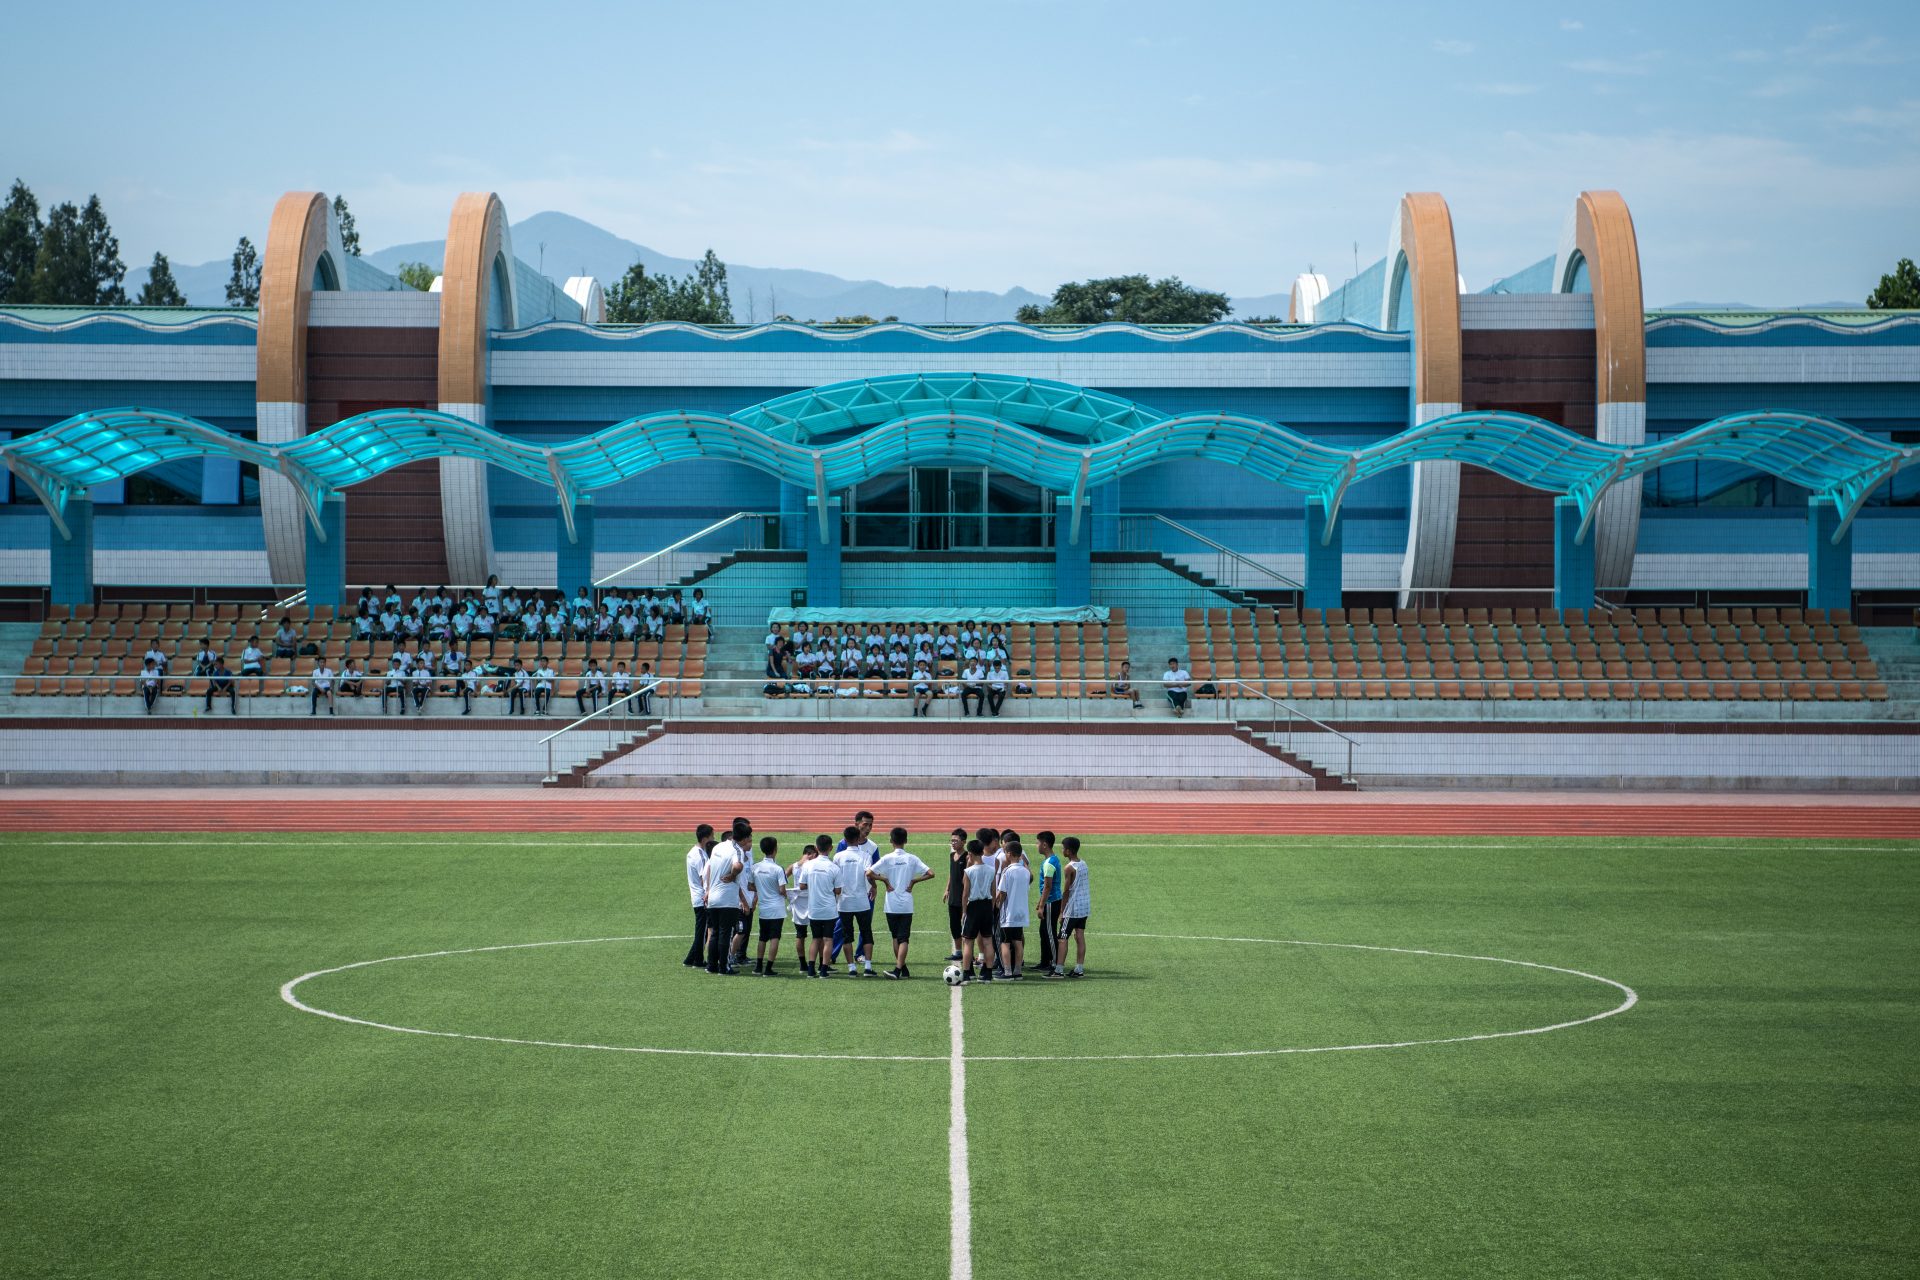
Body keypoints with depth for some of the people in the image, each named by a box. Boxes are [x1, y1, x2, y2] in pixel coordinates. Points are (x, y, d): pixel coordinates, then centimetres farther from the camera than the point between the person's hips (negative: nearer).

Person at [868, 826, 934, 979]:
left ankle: (904, 970, 18)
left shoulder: (887, 858, -6)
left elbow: (869, 873, -15)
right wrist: (914, 881, 2)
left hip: (891, 905, 0)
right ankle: (899, 969, -15)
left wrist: (884, 880, -3)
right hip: (907, 905, 0)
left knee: (895, 937, 14)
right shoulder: (912, 859, -2)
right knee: (904, 938, -1)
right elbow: (930, 873, -5)